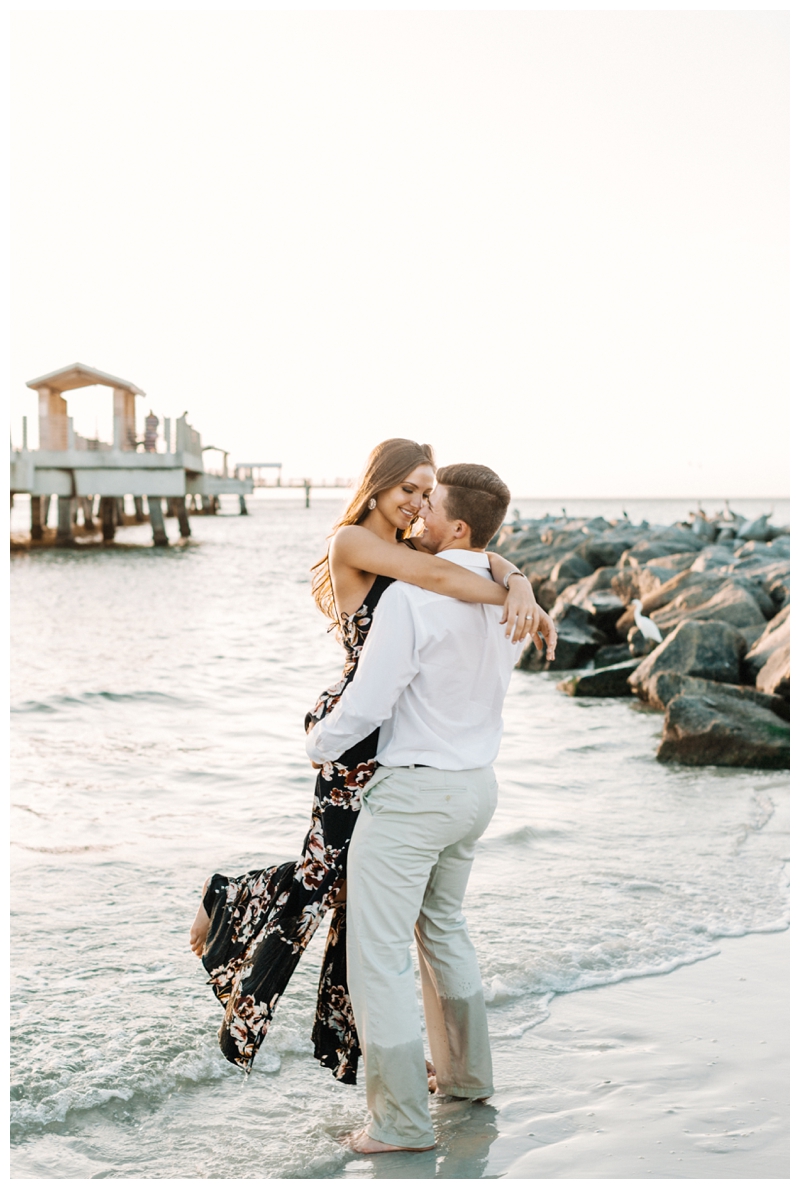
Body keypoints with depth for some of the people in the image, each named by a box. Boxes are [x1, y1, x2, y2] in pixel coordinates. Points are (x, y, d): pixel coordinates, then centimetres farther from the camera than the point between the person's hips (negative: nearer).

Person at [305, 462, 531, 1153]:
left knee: (378, 953, 0)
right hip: (477, 785, 9)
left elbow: (365, 705, -20)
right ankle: (466, 1072, 39)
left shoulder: (410, 599, -22)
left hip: (412, 792, -8)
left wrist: (318, 746, 1)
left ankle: (402, 1121, 5)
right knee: (443, 923, 28)